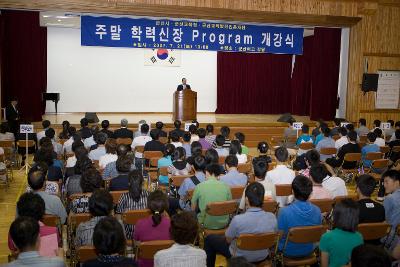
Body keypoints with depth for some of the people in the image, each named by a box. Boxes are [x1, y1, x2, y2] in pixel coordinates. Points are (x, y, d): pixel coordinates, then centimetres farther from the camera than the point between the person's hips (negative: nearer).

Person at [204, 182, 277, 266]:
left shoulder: (238, 219, -34)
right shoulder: (272, 217, -22)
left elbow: (228, 240, -15)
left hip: (240, 257, -4)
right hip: (263, 257, 4)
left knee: (209, 239, 18)